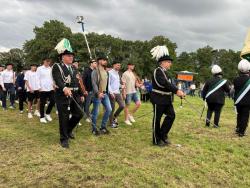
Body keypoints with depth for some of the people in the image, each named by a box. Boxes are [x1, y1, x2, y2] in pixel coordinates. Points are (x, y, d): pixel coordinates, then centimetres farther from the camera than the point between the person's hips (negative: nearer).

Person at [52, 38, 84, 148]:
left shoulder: (73, 68, 18)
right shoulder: (57, 67, -5)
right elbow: (58, 80, -23)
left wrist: (81, 94, 18)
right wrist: (64, 88, -42)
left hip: (75, 95, 7)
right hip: (62, 96, -7)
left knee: (78, 114, 8)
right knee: (64, 118, 1)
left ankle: (69, 130, 34)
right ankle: (64, 139, 16)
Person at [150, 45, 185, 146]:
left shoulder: (164, 72, 14)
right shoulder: (158, 71, -16)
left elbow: (170, 84, 11)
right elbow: (165, 84, -27)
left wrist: (178, 91, -3)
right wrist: (176, 91, -26)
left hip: (166, 99, 9)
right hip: (158, 99, -9)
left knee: (171, 115, 7)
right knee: (157, 119, 2)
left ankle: (163, 135, 21)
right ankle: (157, 140, 15)